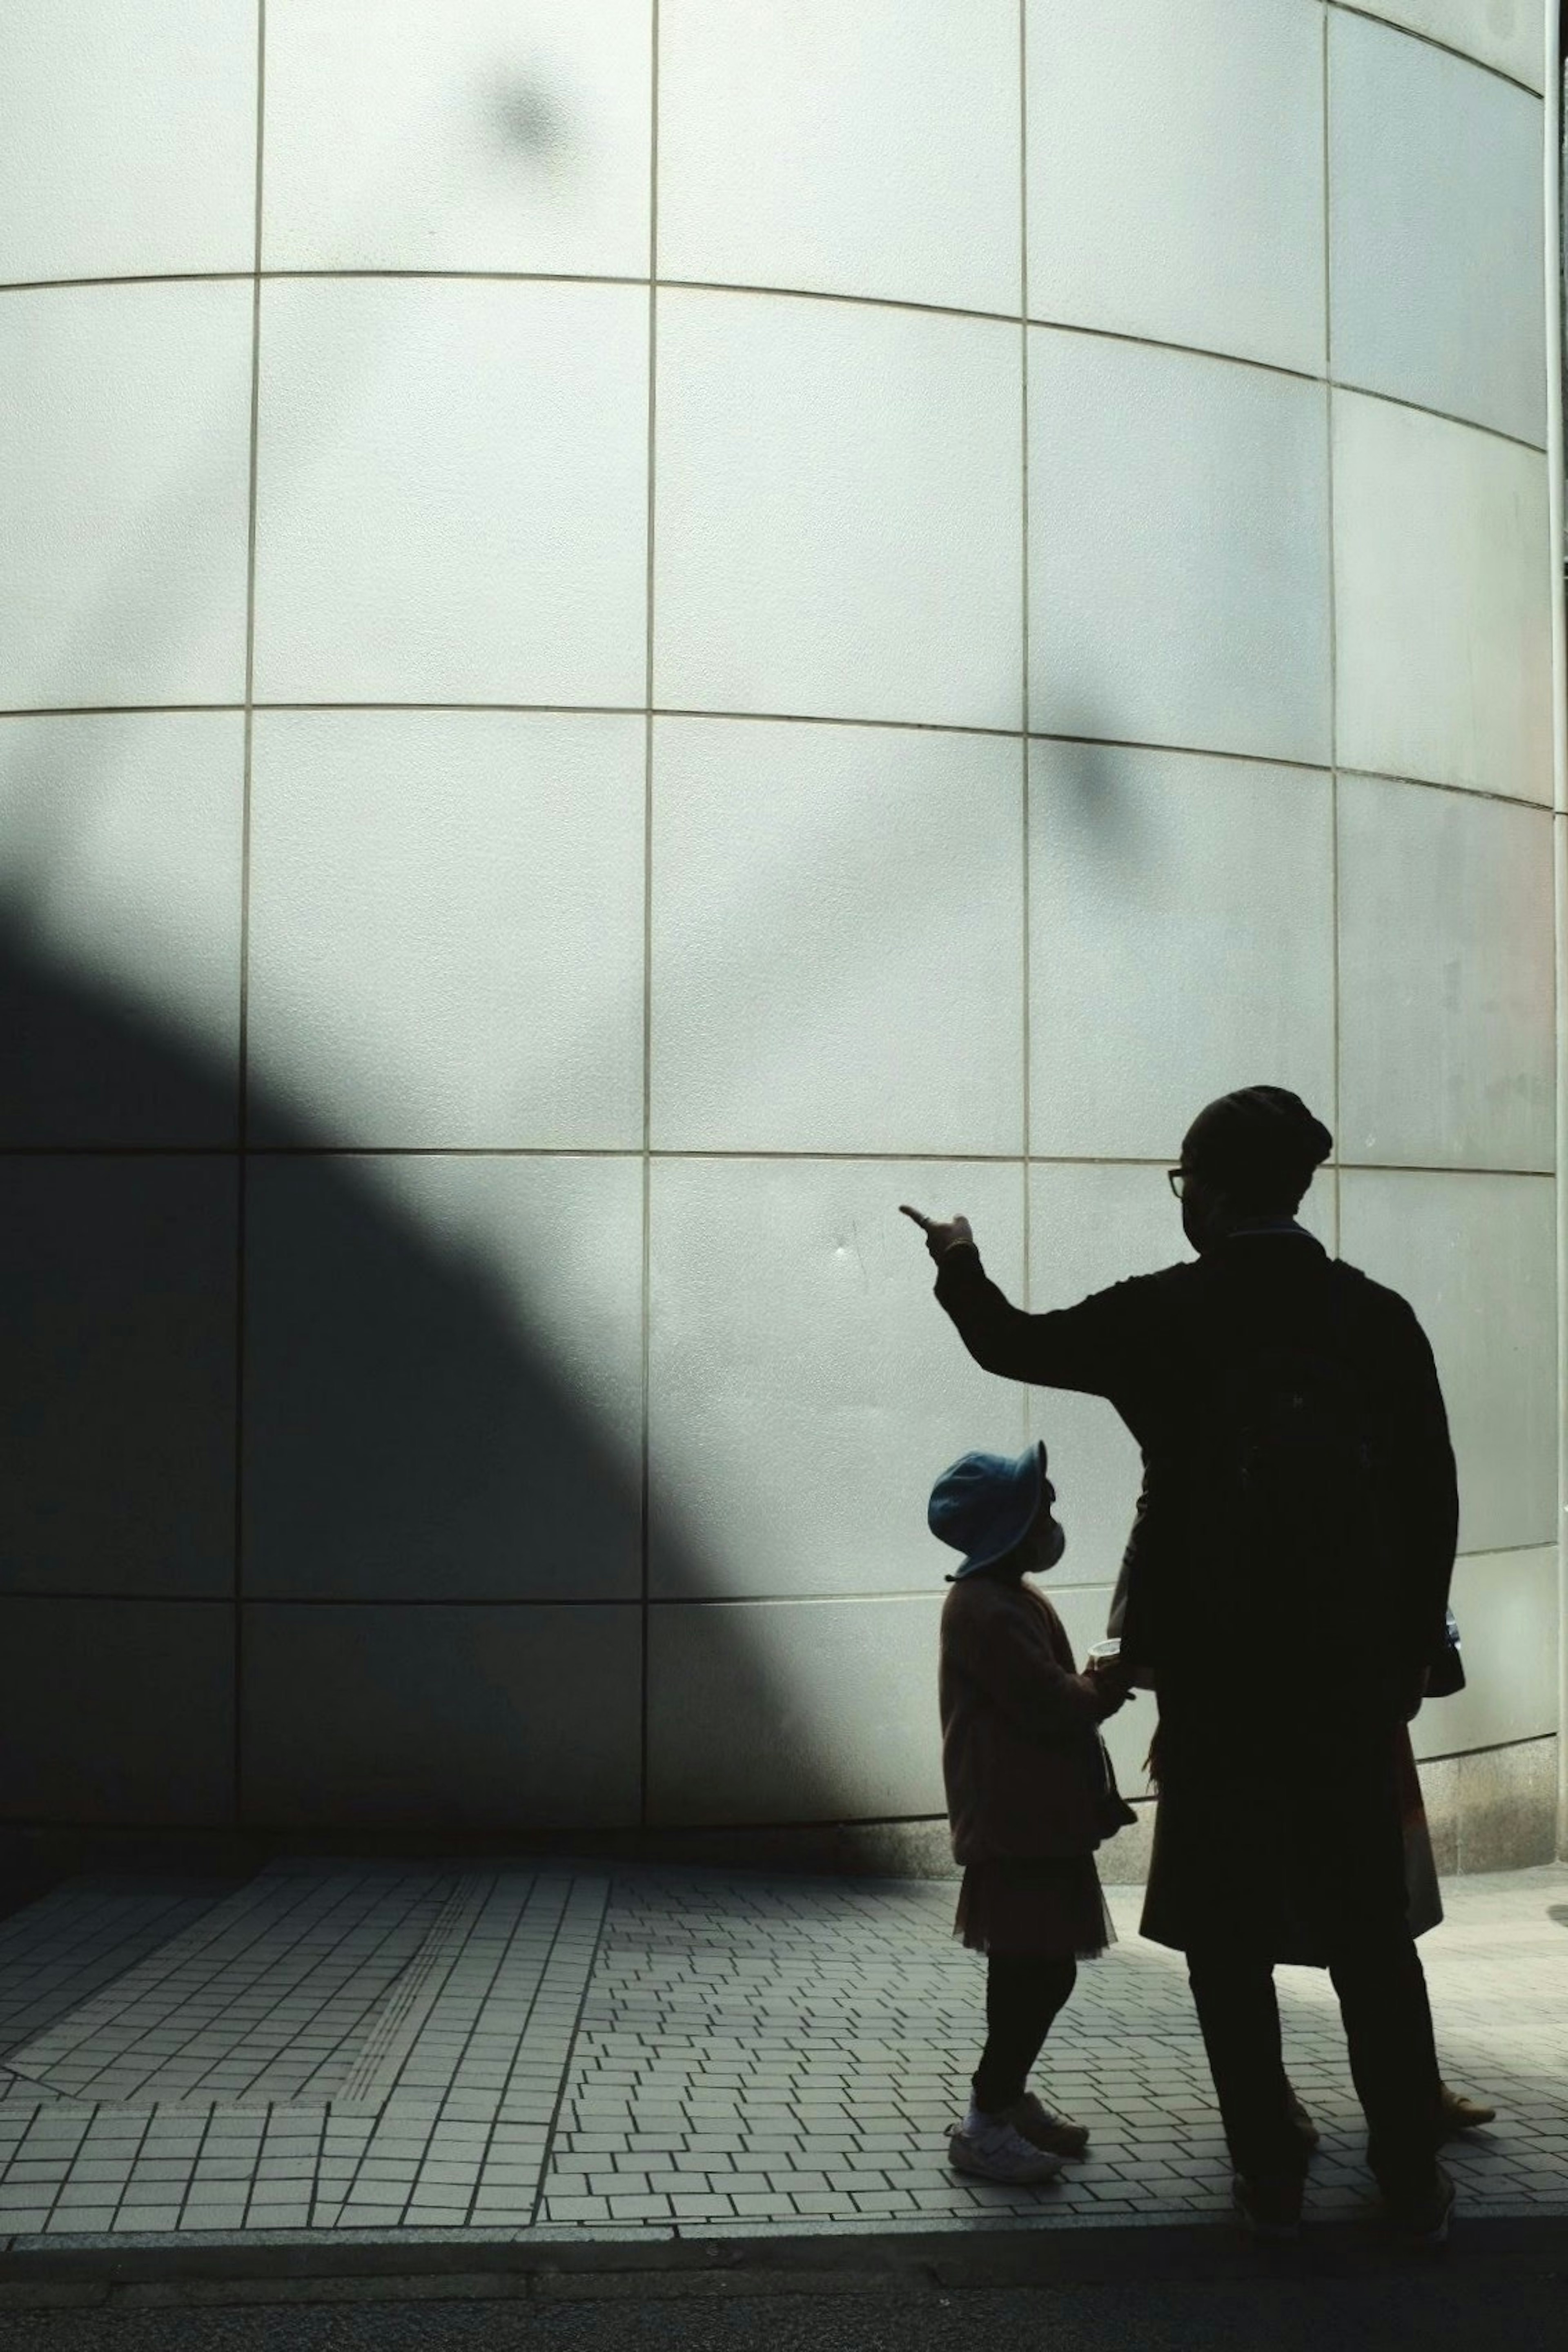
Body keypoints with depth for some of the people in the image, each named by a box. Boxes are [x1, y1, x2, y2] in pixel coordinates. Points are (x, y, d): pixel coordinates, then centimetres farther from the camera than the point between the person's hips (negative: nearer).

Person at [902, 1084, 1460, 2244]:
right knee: (1373, 1934, 12)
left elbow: (1015, 1345, 9)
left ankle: (1272, 2180, 12)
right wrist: (1410, 1659, 12)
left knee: (1229, 1937, 9)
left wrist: (960, 1264, 29)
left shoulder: (1166, 1314, -7)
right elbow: (1433, 1505, 2)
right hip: (1353, 1676, 2)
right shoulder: (1379, 1315, -1)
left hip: (1220, 1681, -2)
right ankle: (1415, 2182, 15)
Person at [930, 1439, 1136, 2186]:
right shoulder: (986, 1611, -18)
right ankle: (984, 2124, -3)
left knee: (1033, 1967, 15)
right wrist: (1116, 1682, -6)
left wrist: (1102, 1682, 3)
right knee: (1041, 1969, -9)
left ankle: (1008, 2097, 27)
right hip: (1017, 1820, -10)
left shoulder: (1009, 1598, 16)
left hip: (1038, 1813, 10)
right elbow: (1054, 1705, -20)